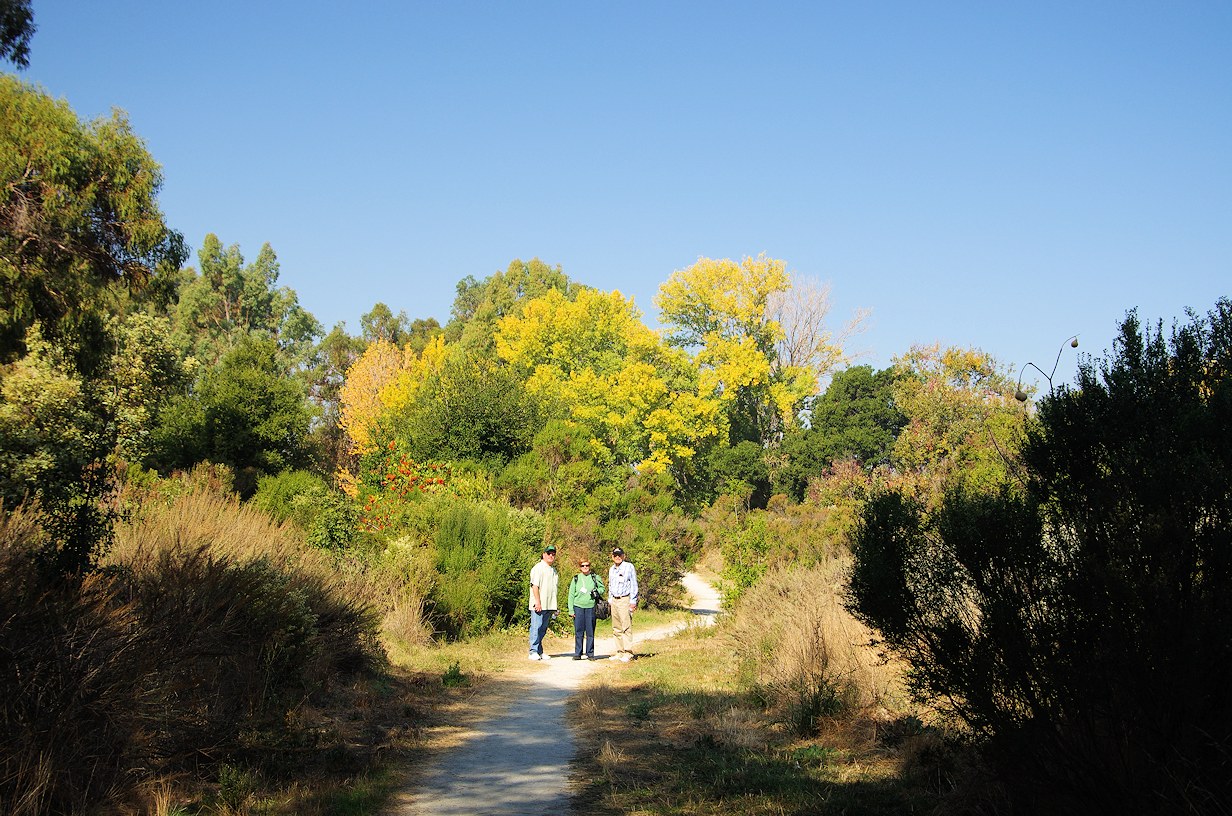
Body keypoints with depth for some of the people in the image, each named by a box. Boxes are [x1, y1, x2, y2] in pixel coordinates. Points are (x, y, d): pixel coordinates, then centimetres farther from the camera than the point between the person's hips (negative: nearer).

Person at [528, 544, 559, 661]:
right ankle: (534, 652, -6)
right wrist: (537, 602, -20)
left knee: (543, 629, 9)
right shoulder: (538, 568, -5)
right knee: (536, 627, -8)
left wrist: (555, 607, 18)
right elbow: (535, 585, -12)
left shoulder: (554, 570, 20)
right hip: (539, 605, -7)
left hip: (549, 606, 7)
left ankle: (540, 652, 12)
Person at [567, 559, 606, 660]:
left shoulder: (595, 578, 8)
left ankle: (590, 654, 8)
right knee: (578, 631, 0)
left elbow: (603, 589, 15)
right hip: (578, 607, 1)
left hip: (591, 607, 0)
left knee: (590, 632, 1)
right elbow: (571, 595, 10)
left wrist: (597, 591, -8)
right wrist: (571, 610, 3)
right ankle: (577, 654, 6)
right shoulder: (576, 579, 10)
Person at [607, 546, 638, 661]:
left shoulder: (629, 567, -3)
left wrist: (633, 601, -9)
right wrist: (609, 600, 19)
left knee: (626, 627, -11)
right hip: (614, 600, 7)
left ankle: (628, 653, -11)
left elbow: (634, 585, -4)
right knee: (616, 629, 7)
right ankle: (620, 653, 11)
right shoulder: (611, 569, 17)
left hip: (625, 600, -7)